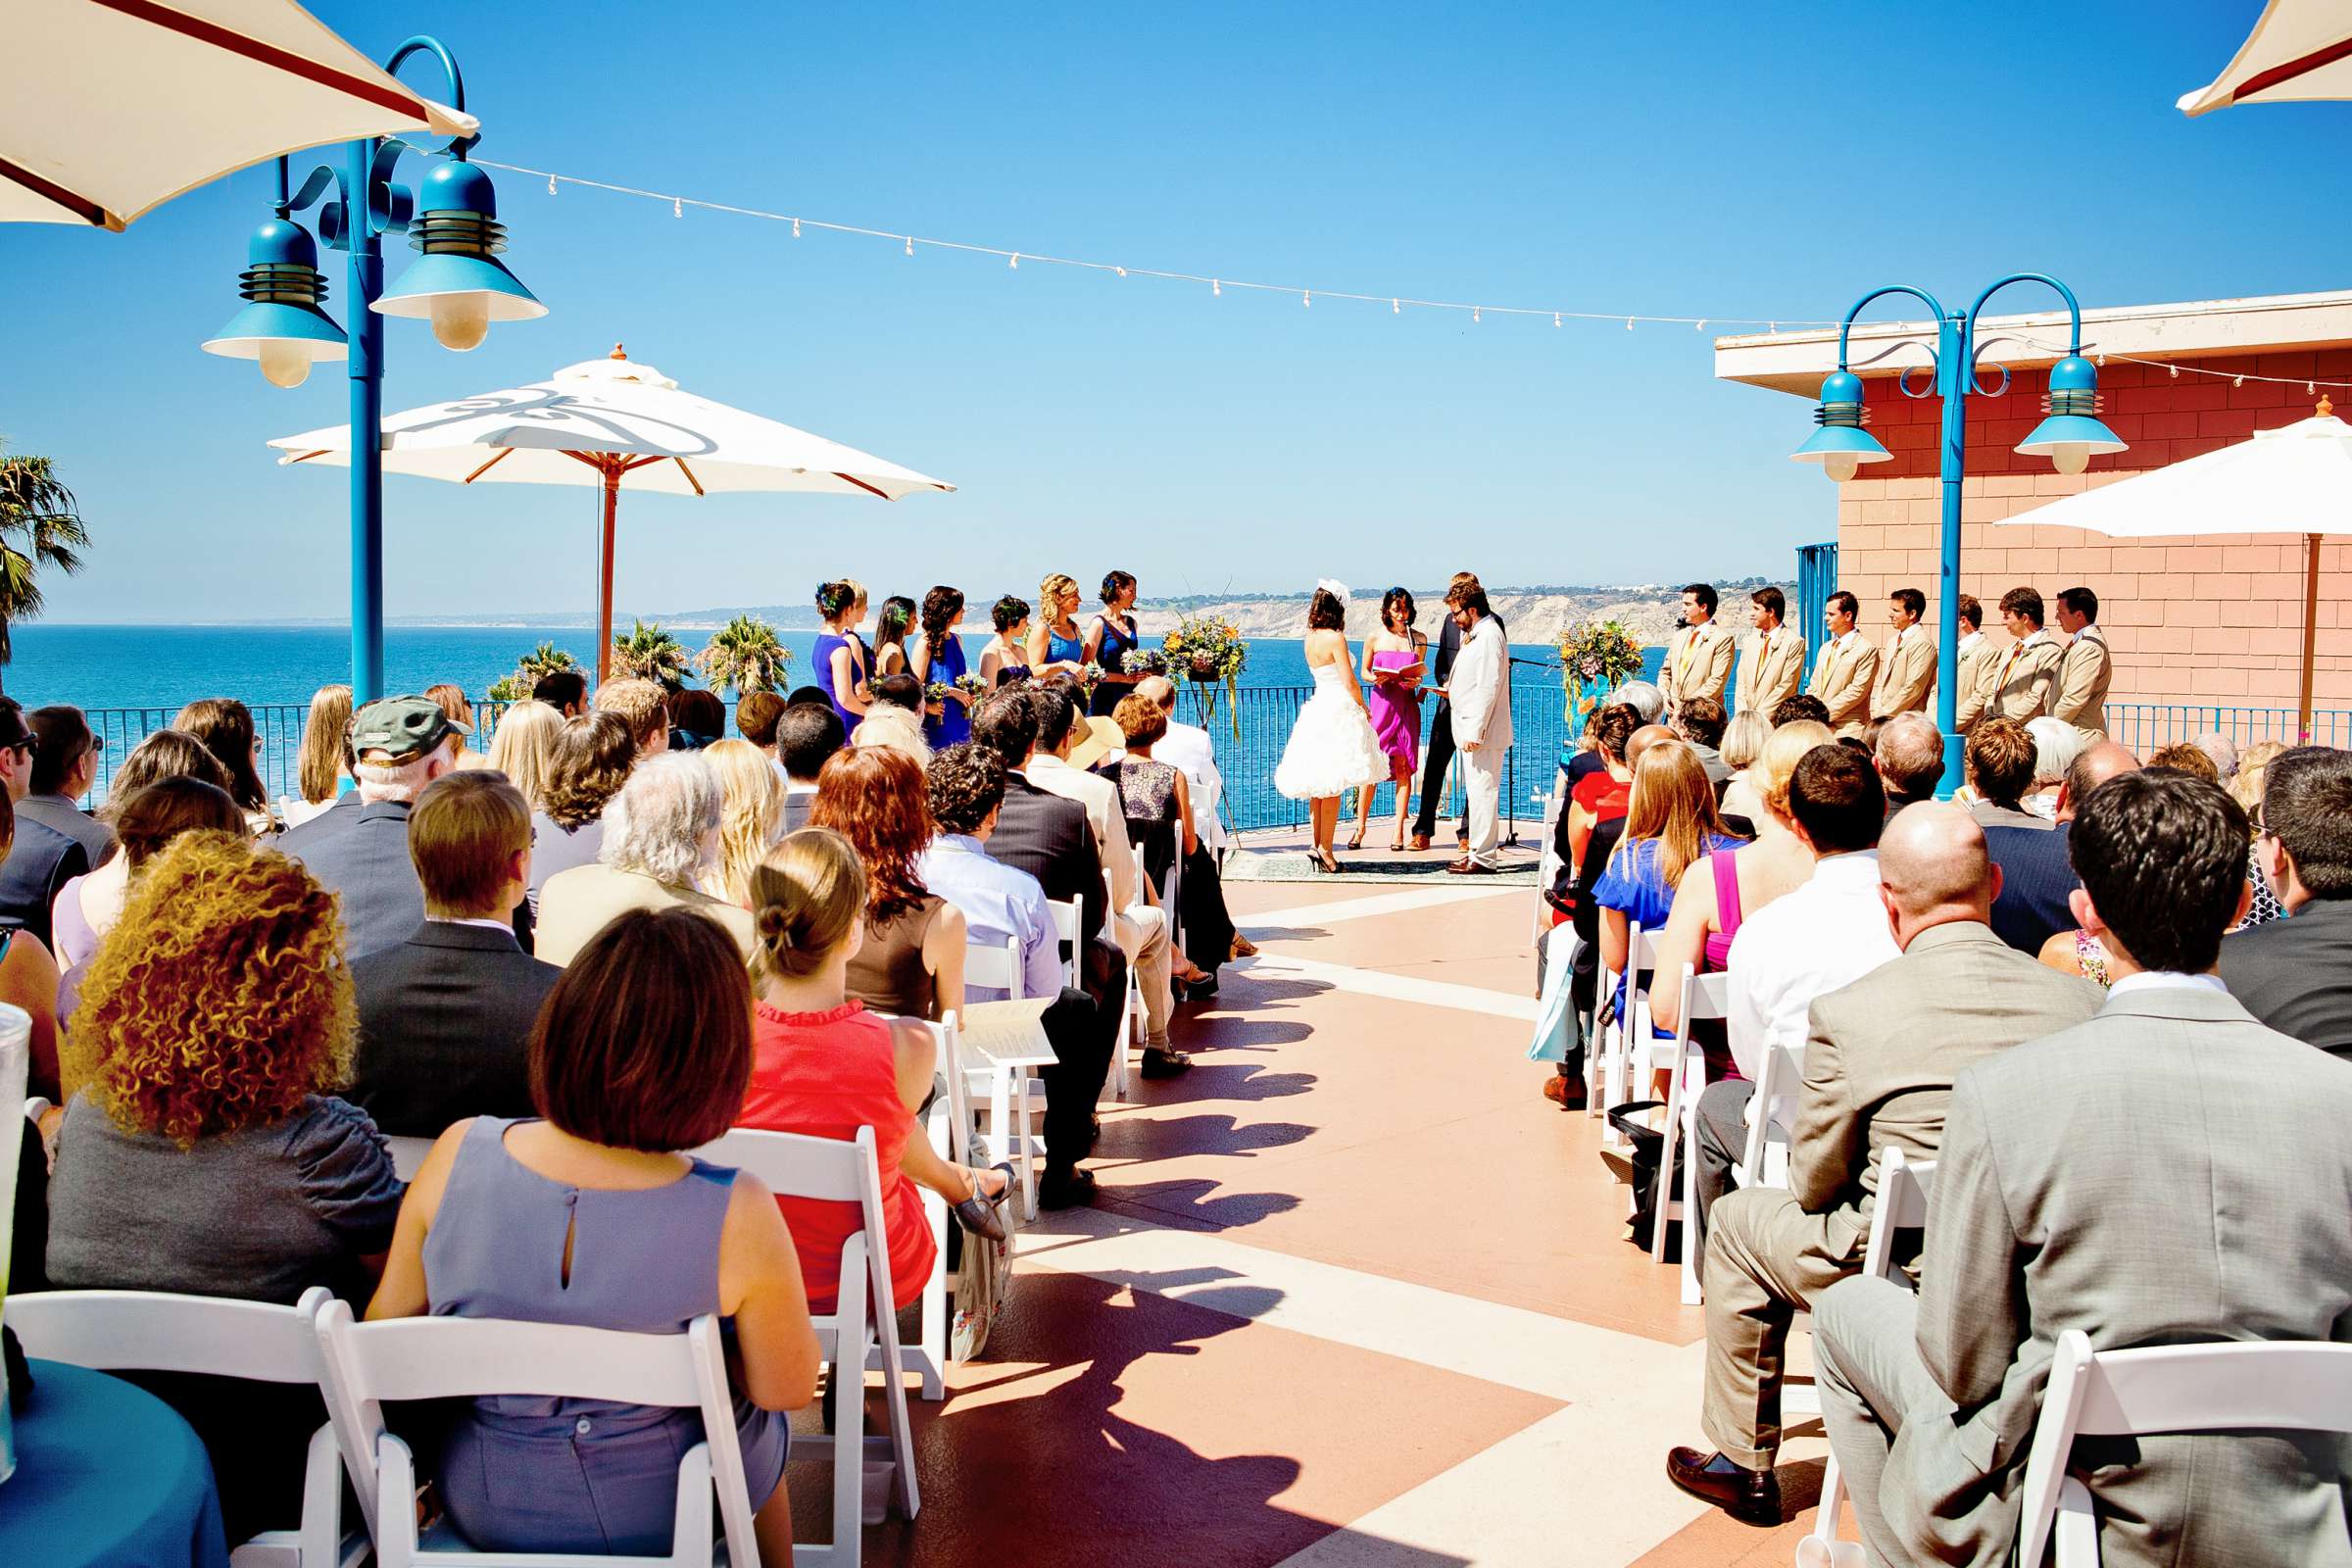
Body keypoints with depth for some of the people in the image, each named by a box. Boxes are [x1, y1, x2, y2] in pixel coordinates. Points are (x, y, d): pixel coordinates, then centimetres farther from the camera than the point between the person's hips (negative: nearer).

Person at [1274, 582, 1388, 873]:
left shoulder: (1309, 639, 9)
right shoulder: (1335, 638, -13)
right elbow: (1350, 683, -13)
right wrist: (1364, 708, 2)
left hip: (1317, 706, 8)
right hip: (1340, 710, -8)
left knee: (1320, 786, 12)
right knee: (1333, 786, -5)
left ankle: (1316, 844, 14)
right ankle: (1325, 850, -5)